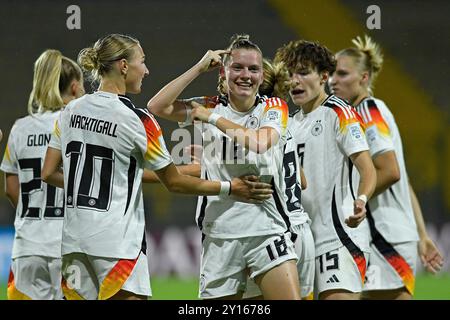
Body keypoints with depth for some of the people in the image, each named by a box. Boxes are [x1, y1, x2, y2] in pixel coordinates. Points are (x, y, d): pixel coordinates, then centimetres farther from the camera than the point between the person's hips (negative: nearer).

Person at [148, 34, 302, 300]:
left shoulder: (273, 108, 3)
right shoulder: (211, 107, 8)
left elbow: (259, 142, -18)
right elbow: (157, 107, -3)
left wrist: (213, 118, -12)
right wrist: (199, 68, -3)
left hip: (266, 228, -2)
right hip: (220, 235, 2)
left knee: (291, 297, -18)